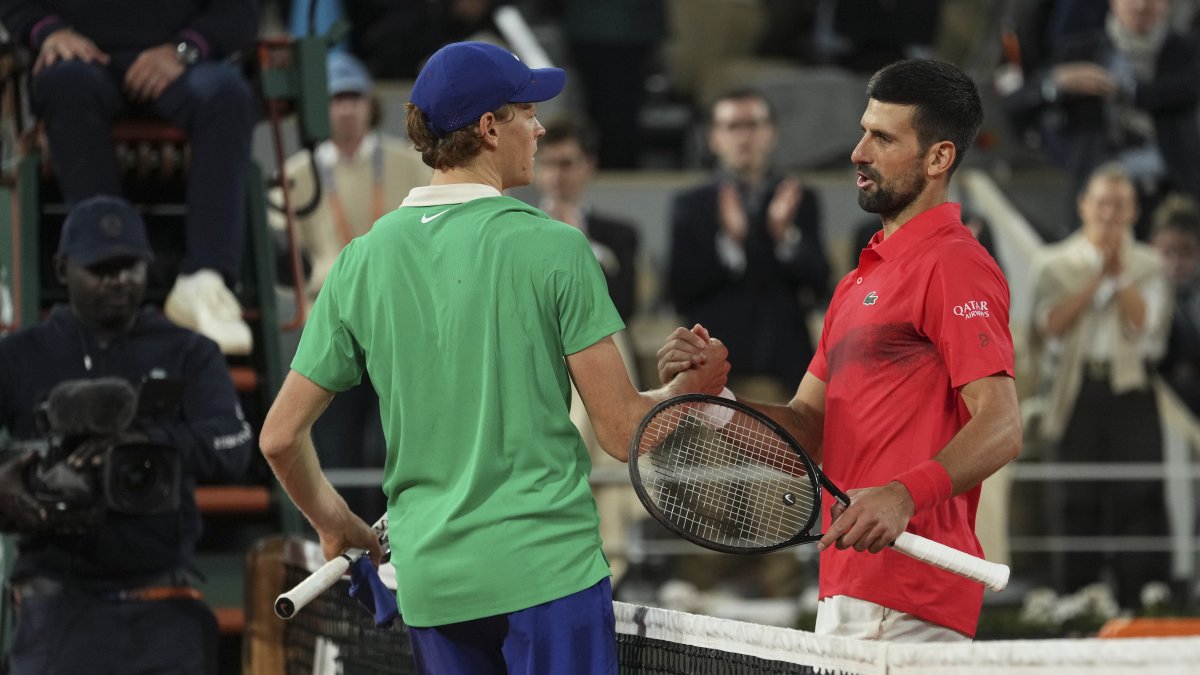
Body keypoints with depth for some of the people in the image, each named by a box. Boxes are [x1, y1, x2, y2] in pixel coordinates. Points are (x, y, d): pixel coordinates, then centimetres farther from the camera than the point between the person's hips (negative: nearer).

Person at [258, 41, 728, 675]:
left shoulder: (361, 261, 6)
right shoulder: (554, 248, -6)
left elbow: (281, 437, 8)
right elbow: (622, 431, -5)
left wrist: (338, 528, 25)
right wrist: (689, 388, 15)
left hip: (429, 582, 5)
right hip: (548, 567, -4)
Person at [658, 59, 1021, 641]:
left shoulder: (953, 265, -7)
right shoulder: (859, 281, 24)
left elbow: (1001, 428, -18)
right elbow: (807, 429, 19)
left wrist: (904, 495, -33)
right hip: (848, 589, 9)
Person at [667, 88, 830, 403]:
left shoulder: (800, 201, 11)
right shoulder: (691, 206, 8)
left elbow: (818, 283, 0)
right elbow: (679, 291, -4)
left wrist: (785, 235, -17)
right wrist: (729, 241, -18)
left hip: (784, 367, 1)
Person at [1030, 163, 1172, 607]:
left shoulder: (1147, 265, 12)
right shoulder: (1056, 264, 11)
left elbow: (1142, 320, -3)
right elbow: (1052, 323, -4)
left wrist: (1119, 272, -6)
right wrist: (1099, 277, -6)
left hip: (1130, 390, 0)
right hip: (1075, 392, 0)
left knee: (1139, 498, -7)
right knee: (1076, 504, 0)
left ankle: (1142, 601, -5)